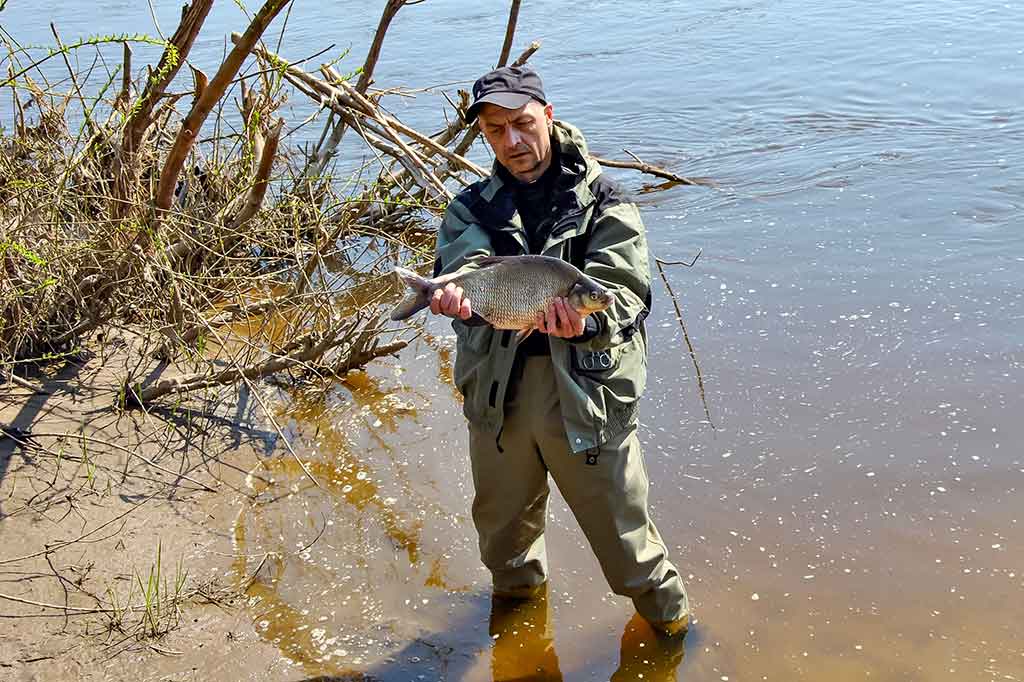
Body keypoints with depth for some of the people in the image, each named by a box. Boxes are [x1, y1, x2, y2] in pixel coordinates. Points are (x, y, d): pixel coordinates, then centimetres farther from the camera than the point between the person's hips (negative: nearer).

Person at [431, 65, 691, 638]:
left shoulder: (603, 204, -4)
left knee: (622, 532, 5)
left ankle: (665, 612, 33)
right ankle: (518, 591, 53)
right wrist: (457, 296, -40)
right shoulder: (472, 209, 6)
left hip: (586, 393, -3)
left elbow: (624, 291, -18)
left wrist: (583, 322, -40)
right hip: (498, 394, 4)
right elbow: (466, 267, -15)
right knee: (504, 521, 23)